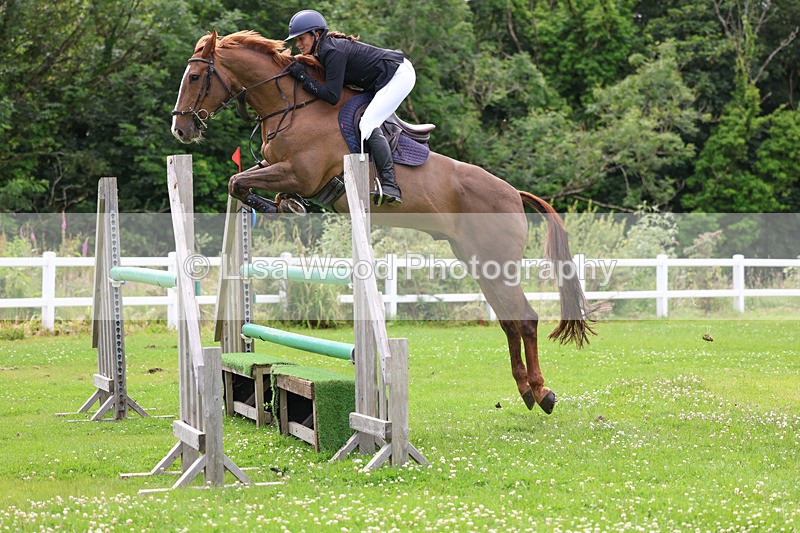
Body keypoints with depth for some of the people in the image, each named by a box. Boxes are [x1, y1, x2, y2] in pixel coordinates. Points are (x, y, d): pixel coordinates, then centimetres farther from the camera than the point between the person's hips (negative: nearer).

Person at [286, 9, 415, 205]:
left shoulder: (333, 51, -22)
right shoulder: (325, 49, 7)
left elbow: (332, 96, -26)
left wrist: (303, 77, -22)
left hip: (399, 75, -11)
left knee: (368, 124, -20)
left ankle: (390, 185, -27)